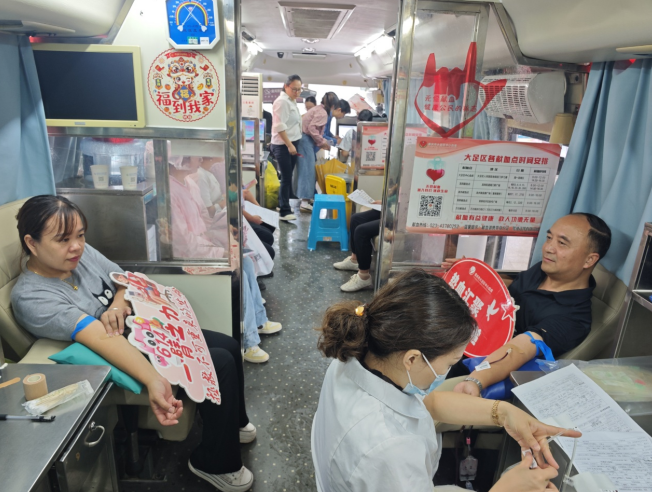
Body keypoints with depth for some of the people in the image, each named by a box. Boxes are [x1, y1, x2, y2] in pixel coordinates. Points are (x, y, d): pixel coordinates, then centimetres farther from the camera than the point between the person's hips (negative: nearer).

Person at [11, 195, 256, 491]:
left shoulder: (81, 252, -4)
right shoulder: (30, 297, -24)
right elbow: (101, 337, -36)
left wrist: (119, 305, -19)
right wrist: (153, 381, -44)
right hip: (121, 361, -7)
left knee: (229, 347, 3)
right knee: (220, 365, -16)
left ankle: (232, 421, 32)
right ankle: (216, 464, 5)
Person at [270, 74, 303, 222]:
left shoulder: (292, 101, 15)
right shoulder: (282, 101, -13)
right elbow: (279, 126, -21)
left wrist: (293, 144, 15)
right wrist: (289, 145, -23)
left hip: (292, 144, 9)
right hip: (283, 145, -9)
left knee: (288, 177, 13)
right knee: (286, 178, -7)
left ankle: (285, 204, 23)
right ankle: (284, 211, -2)